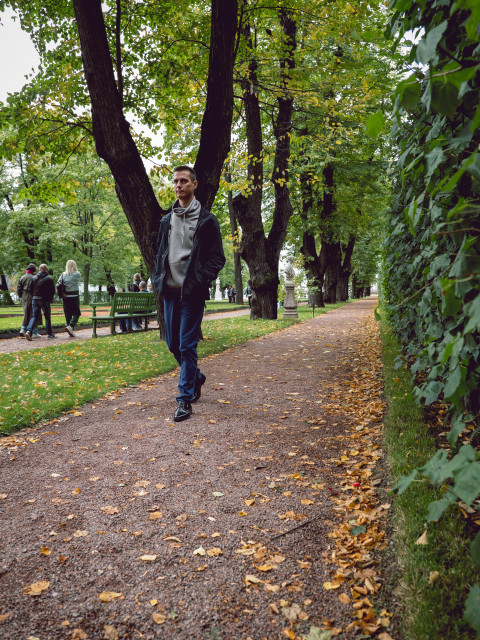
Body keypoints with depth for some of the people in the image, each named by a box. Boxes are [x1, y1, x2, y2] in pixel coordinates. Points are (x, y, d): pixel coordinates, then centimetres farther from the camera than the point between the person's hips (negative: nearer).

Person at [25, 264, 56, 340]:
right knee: (47, 317, 9)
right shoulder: (49, 279, -6)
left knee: (34, 316, 6)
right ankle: (49, 333, 15)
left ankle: (28, 331, -14)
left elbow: (30, 289, 6)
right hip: (44, 300, -3)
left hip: (34, 299, 3)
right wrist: (50, 299, 8)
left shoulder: (33, 278, 6)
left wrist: (33, 297, 15)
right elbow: (53, 291, -6)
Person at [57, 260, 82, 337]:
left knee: (68, 314, 9)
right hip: (74, 296, -3)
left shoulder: (63, 275, 2)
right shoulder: (77, 274, -5)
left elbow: (57, 285, -2)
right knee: (76, 313, 4)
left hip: (65, 297, 4)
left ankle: (71, 331, 11)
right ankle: (70, 326, -18)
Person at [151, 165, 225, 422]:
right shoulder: (166, 220, 15)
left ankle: (185, 399, 4)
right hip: (170, 291, 6)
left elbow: (217, 257, -3)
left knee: (187, 346, -5)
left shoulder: (206, 220, -1)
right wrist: (156, 278, 5)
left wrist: (200, 281, -17)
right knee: (173, 343, 12)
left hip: (192, 293, -6)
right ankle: (196, 378, 37)